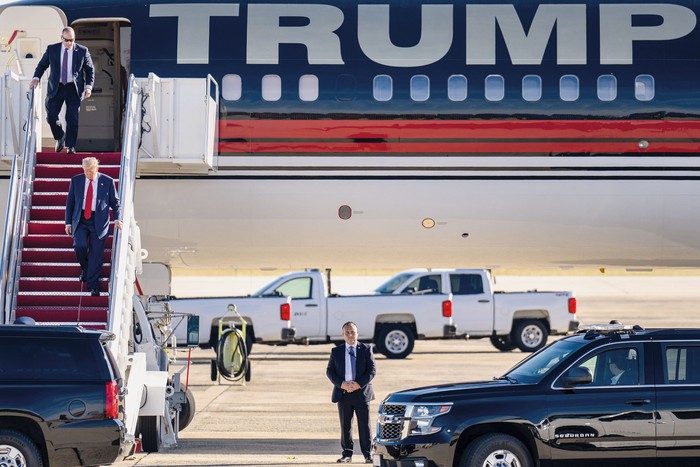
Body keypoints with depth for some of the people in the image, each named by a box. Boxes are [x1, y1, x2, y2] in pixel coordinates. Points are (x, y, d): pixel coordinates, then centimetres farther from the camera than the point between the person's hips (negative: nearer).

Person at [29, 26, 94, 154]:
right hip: (56, 88, 2)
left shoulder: (82, 51, -1)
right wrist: (36, 78, -4)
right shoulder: (52, 49, 3)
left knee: (72, 119, -4)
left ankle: (71, 146, 5)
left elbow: (90, 70, 5)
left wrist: (88, 86, -6)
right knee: (51, 116, -2)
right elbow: (42, 65, 12)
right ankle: (60, 138, 24)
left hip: (74, 89, -2)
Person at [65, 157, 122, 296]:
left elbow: (115, 202, 6)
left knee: (96, 253, -4)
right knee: (79, 245, -20)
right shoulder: (76, 180, 4)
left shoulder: (107, 181, 0)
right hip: (80, 220, 1)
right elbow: (70, 202, 10)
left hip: (99, 222, -1)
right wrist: (68, 222, 6)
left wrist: (117, 219, -9)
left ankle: (93, 286, 6)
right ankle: (84, 268, 12)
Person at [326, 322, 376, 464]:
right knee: (345, 425, 6)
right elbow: (329, 371, 5)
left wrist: (359, 384, -14)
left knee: (364, 425, 0)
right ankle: (347, 453, 13)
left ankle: (368, 454, 5)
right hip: (342, 393, 2)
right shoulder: (336, 351, 7)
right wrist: (342, 384, -12)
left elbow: (372, 370, -2)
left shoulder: (366, 349, 3)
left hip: (361, 392, -1)